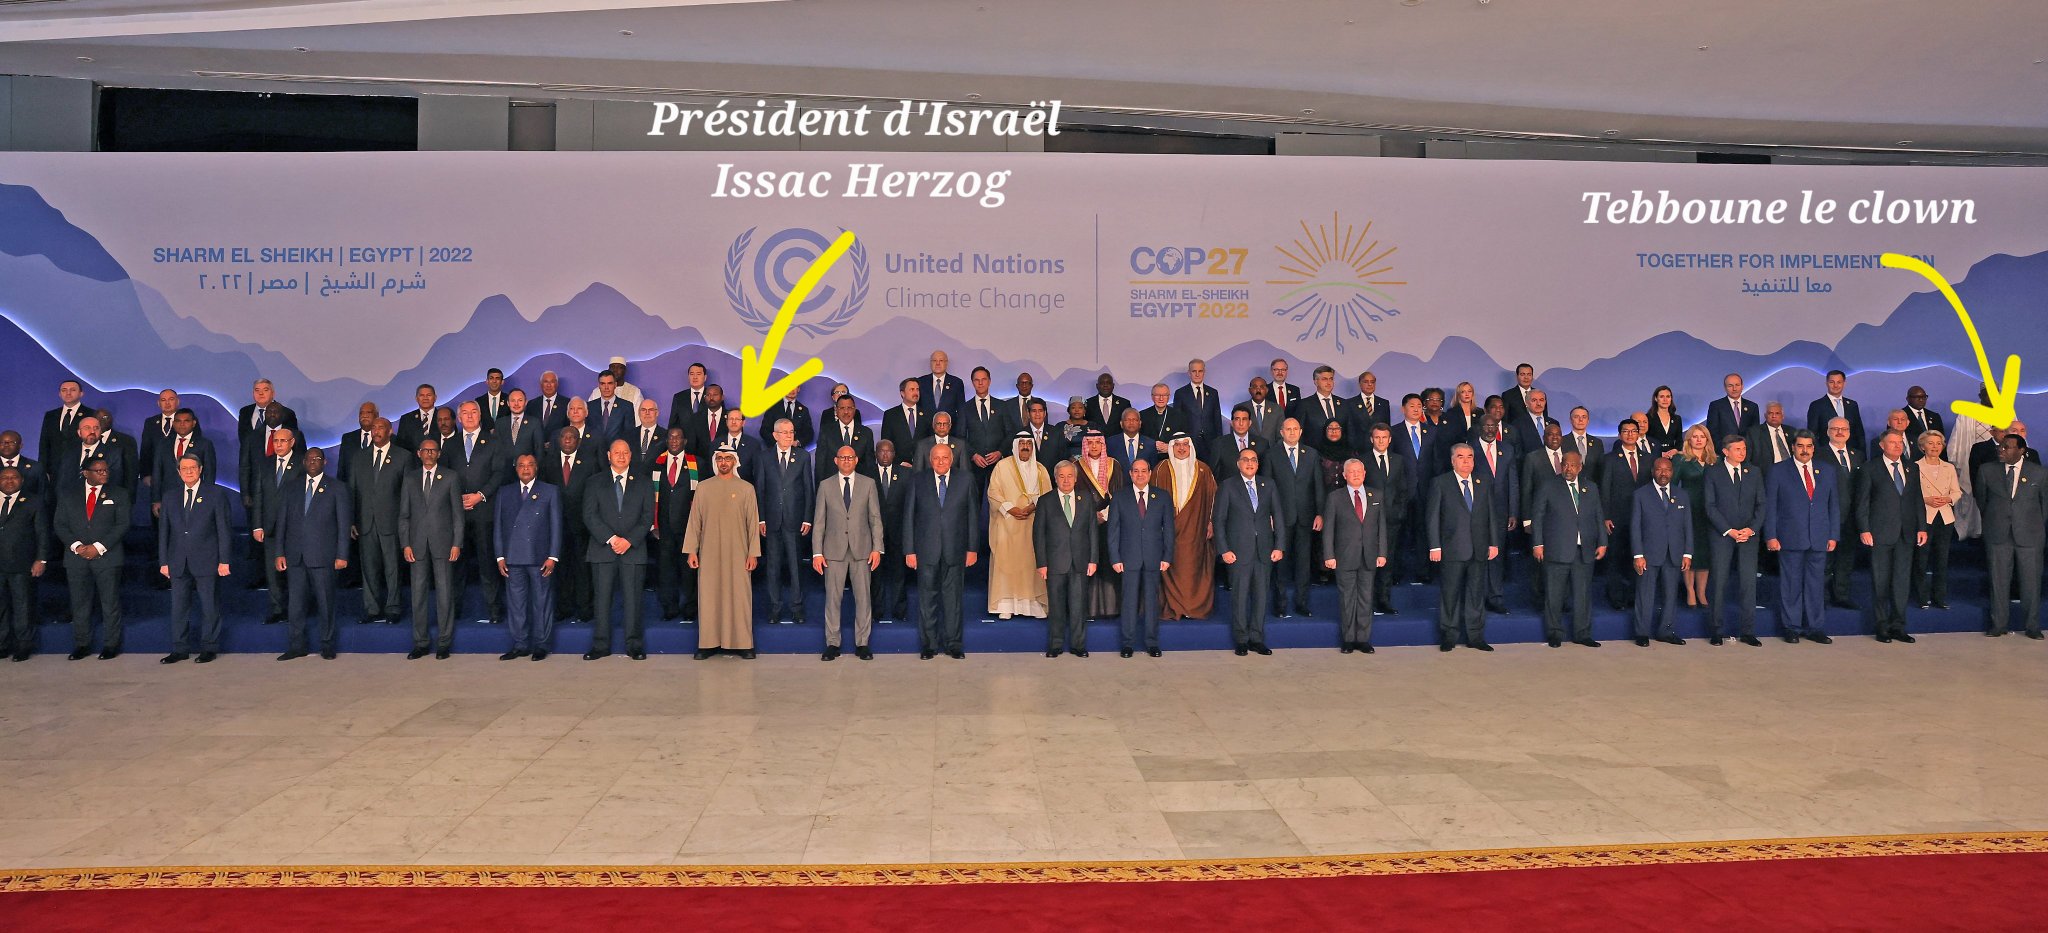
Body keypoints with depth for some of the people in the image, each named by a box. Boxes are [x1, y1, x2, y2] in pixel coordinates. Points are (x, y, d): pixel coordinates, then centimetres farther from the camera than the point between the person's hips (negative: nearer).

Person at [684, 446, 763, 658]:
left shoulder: (746, 488, 5)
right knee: (709, 597, 1)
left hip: (738, 553, -1)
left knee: (740, 597, -3)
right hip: (709, 553, 1)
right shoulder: (703, 487, 8)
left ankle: (742, 643, 3)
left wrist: (753, 553, -2)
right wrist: (691, 550, 2)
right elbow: (695, 520, 8)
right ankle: (708, 643, 6)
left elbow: (753, 522, 3)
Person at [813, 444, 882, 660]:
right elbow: (819, 521, 5)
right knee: (833, 597, 1)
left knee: (863, 597, 2)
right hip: (834, 550, 0)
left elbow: (875, 518, 5)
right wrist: (817, 553, -2)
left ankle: (862, 643, 10)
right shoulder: (825, 486, 6)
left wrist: (877, 548, -4)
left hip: (861, 549, 0)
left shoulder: (868, 484, 6)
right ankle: (832, 643, 10)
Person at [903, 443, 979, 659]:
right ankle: (928, 644, 15)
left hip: (955, 550, 0)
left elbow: (972, 516, 5)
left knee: (953, 596, 6)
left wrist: (972, 548, 2)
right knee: (927, 597, 5)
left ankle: (953, 643, 16)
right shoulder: (918, 480, 2)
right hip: (926, 550, 0)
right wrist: (909, 550, -2)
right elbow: (909, 517, 2)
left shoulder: (964, 480, 4)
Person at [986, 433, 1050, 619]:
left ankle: (1034, 603, 0)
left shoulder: (1040, 469, 14)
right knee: (1006, 560, -8)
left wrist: (1033, 506, -12)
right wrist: (1010, 509, -13)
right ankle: (1005, 605, -8)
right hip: (1007, 523, -2)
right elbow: (993, 492, -1)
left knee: (1032, 560, -3)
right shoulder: (1003, 466, 7)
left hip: (1033, 523, 2)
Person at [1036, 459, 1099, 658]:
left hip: (1080, 562, 1)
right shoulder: (1045, 501, 3)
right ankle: (1055, 645, 15)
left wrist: (1093, 559, 1)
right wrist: (1041, 563, -5)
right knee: (1056, 606, 4)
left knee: (1079, 605, 3)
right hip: (1055, 563, -1)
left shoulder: (1087, 498, 8)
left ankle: (1078, 645, 13)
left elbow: (1092, 530, 7)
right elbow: (1038, 534, 1)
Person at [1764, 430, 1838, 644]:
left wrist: (1833, 535, 6)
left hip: (1819, 539, 3)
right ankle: (1791, 628, 10)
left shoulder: (1827, 471, 12)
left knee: (1816, 584, 6)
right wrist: (1771, 536, -7)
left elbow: (1834, 504, 13)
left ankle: (1815, 628, 14)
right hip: (1790, 538, -3)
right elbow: (1769, 507, 0)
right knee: (1791, 585, 1)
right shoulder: (1777, 473, 2)